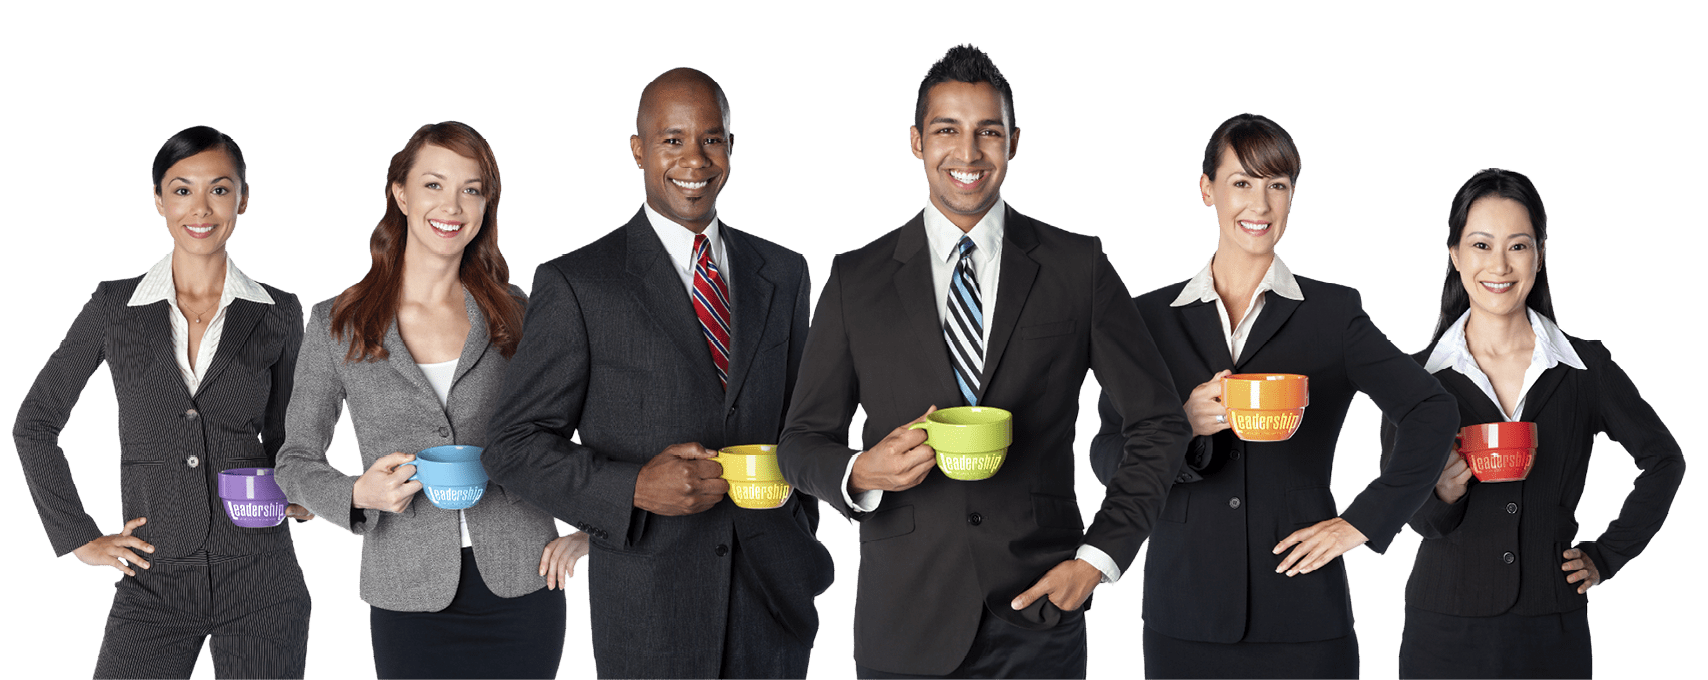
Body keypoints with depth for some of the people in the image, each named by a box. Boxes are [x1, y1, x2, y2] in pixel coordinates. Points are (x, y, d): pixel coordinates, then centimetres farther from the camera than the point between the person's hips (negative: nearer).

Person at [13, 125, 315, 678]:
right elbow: (35, 424, 10)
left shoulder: (278, 314, 4)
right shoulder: (115, 307, 2)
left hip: (261, 581, 0)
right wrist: (81, 538, 4)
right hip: (155, 585, 0)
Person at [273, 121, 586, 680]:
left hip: (521, 590, 1)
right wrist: (358, 494, -11)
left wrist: (586, 534, 5)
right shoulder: (337, 323, 3)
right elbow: (296, 461, 8)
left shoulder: (514, 314, 5)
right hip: (411, 601, -1)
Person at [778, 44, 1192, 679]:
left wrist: (1099, 556, -2)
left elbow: (1157, 423, 7)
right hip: (906, 624, 1)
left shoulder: (1078, 266, 3)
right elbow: (802, 441, 7)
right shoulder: (857, 280, 4)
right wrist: (862, 472, -14)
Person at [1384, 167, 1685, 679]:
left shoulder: (1587, 367, 0)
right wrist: (1441, 494, -21)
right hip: (1446, 632, 0)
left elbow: (1663, 459, 14)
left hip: (1554, 634, 1)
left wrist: (1608, 555, 10)